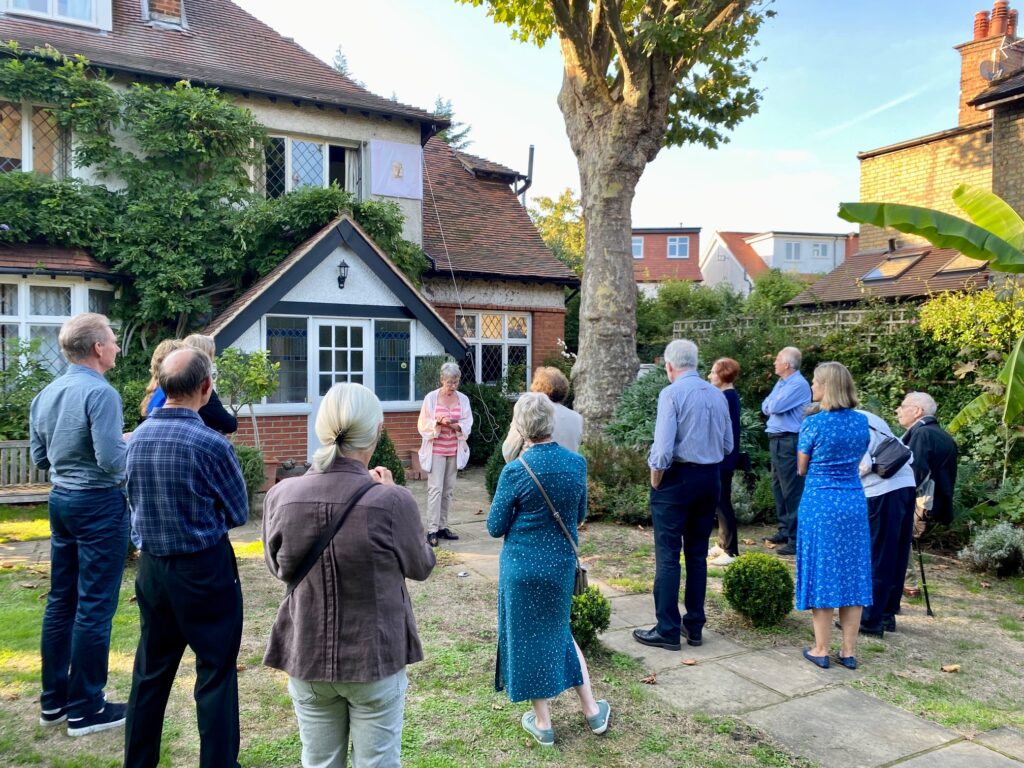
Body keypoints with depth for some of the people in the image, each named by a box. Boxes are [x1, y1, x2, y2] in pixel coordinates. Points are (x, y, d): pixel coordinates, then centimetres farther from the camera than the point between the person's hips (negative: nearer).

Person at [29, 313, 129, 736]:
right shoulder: (100, 392, -18)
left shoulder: (44, 395, 9)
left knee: (61, 601, 15)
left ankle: (53, 700, 26)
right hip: (99, 504, -9)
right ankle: (85, 709, 9)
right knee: (94, 606, 0)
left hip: (61, 501, 9)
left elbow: (39, 457, 15)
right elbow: (112, 460, -24)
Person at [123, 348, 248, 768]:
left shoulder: (137, 438, -2)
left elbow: (135, 499, 13)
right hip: (204, 568, -6)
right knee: (216, 671, 7)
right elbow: (238, 513, -7)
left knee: (150, 670, 18)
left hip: (151, 566, 6)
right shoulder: (211, 444, -19)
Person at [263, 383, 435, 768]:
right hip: (376, 660, -2)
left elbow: (278, 567, 6)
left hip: (307, 660, 3)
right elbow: (421, 567, -4)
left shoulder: (281, 496, -13)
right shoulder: (392, 502, -23)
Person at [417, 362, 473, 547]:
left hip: (454, 450, 3)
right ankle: (432, 530, -6)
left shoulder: (463, 399, 4)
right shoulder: (431, 398, -4)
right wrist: (438, 422, -21)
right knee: (435, 489, -8)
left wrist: (455, 425, -18)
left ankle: (443, 526, 16)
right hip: (436, 450, -3)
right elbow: (423, 424, -4)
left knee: (449, 490, 7)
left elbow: (467, 425, 1)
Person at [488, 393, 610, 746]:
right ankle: (592, 709, 29)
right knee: (558, 631, 24)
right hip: (562, 564, 4)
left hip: (523, 565, -4)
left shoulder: (515, 471, -18)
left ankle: (543, 722, 25)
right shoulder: (577, 463, -6)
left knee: (527, 637, 13)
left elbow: (495, 528, -9)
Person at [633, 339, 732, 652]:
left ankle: (667, 631, 6)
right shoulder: (717, 395, 7)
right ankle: (695, 626, 22)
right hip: (711, 479, 7)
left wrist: (655, 483, -6)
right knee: (698, 554, 14)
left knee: (668, 556, 1)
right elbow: (728, 446, 12)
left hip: (678, 477, -6)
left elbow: (663, 448, -18)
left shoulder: (672, 394, -13)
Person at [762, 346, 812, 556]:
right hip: (777, 440, 10)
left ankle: (796, 539, -4)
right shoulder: (781, 383, 16)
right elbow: (765, 407, 13)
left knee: (791, 491, -8)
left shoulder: (798, 384, -15)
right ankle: (785, 530, 27)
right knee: (778, 487, 16)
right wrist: (772, 405, -7)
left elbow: (775, 406, -21)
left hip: (788, 442, -10)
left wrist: (771, 404, 0)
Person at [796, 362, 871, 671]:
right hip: (854, 502, 5)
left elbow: (802, 469, -1)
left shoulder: (814, 423, -13)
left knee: (821, 573, 4)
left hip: (820, 502, -5)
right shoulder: (862, 421, 3)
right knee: (852, 574, 10)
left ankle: (821, 650, 11)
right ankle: (849, 651, 17)